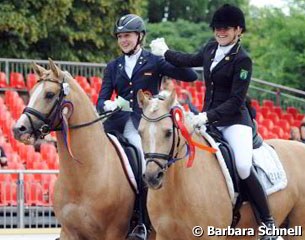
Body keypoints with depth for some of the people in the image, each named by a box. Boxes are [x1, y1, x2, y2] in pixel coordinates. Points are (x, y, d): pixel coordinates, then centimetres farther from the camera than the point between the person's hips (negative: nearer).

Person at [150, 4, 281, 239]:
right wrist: (165, 52, 37)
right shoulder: (210, 49, 8)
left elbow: (236, 100, -17)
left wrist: (208, 116, -25)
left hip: (234, 120, -8)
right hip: (208, 118, 8)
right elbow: (190, 60, 30)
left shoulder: (242, 60, -12)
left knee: (244, 167, -27)